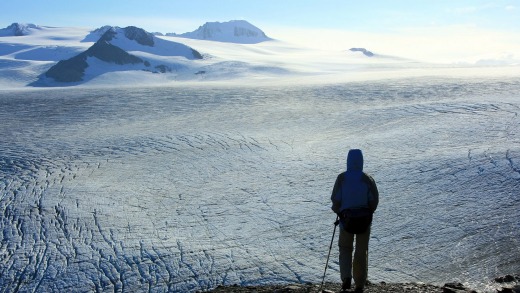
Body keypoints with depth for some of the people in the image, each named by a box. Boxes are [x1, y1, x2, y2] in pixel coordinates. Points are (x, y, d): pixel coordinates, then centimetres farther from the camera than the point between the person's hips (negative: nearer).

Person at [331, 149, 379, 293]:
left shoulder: (342, 178, -8)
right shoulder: (368, 179, -7)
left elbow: (335, 199, -10)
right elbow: (374, 200, -8)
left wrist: (337, 211, 10)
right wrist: (368, 212, 10)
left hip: (346, 219, -1)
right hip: (365, 220, 1)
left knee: (345, 248, 18)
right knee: (361, 251, 14)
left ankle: (346, 278, -1)